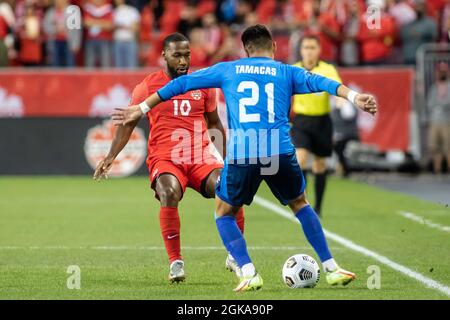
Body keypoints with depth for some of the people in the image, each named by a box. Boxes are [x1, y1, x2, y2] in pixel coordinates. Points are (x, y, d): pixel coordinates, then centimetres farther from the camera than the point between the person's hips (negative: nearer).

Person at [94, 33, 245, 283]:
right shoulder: (147, 87, 4)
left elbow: (214, 123, 24)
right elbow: (128, 124, 12)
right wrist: (110, 157, 2)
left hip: (201, 157, 2)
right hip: (164, 159, -2)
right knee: (170, 194, -34)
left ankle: (235, 257, -7)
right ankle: (175, 262, -22)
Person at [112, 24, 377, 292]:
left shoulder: (228, 70, 19)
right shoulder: (287, 72, 17)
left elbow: (183, 83, 23)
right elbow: (319, 82, 0)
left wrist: (141, 109, 30)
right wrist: (353, 96, -14)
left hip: (241, 155, -1)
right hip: (280, 152, 1)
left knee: (224, 214, 20)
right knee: (300, 204, 26)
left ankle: (249, 273, 2)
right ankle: (331, 269, 22)